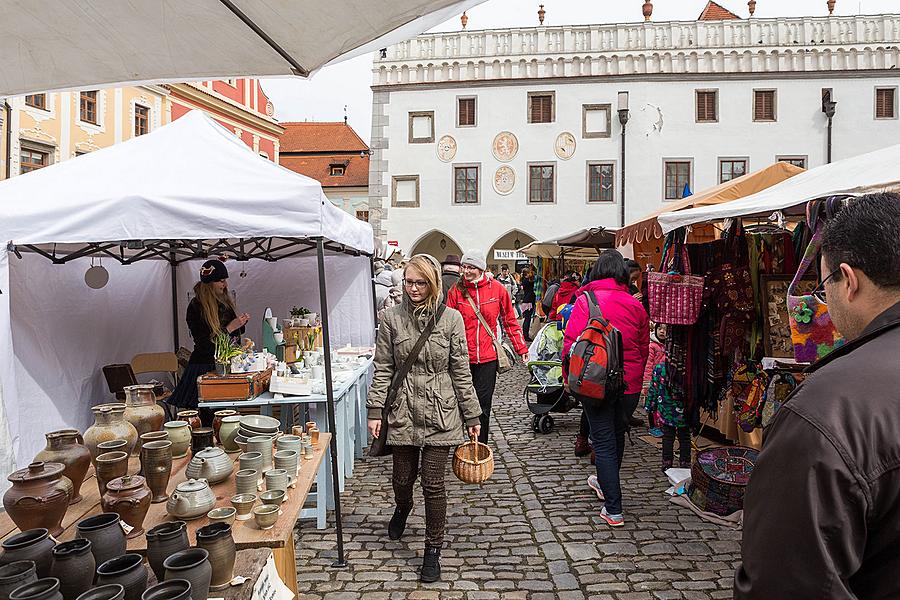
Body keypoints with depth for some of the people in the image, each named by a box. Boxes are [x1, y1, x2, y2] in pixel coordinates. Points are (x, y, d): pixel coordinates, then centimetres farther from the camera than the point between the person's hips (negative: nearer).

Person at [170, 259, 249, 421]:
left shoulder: (226, 300, 9)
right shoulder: (196, 306, -11)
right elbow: (204, 342, -13)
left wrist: (241, 324, -1)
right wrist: (230, 328, -16)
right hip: (205, 367, -6)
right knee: (209, 417, -3)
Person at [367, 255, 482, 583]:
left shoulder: (451, 319, -4)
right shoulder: (392, 318, -2)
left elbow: (461, 371, -1)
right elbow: (382, 369, 2)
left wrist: (472, 416, 2)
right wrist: (375, 410, -3)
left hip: (439, 413, -1)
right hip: (402, 411, 2)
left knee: (433, 484, 1)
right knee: (403, 477, 15)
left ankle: (433, 549, 20)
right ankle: (402, 509, 51)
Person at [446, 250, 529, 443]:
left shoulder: (497, 289, -1)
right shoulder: (456, 290, 0)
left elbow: (510, 321, 8)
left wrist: (521, 348, 7)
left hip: (488, 356, -1)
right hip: (462, 356, 1)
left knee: (483, 404, 3)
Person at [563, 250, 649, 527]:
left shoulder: (586, 300, -11)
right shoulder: (636, 306, 1)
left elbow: (571, 342, -14)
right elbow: (644, 348, 8)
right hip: (630, 384, 4)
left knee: (603, 442, 4)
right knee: (617, 434, 22)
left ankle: (613, 511, 4)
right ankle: (605, 484, 45)